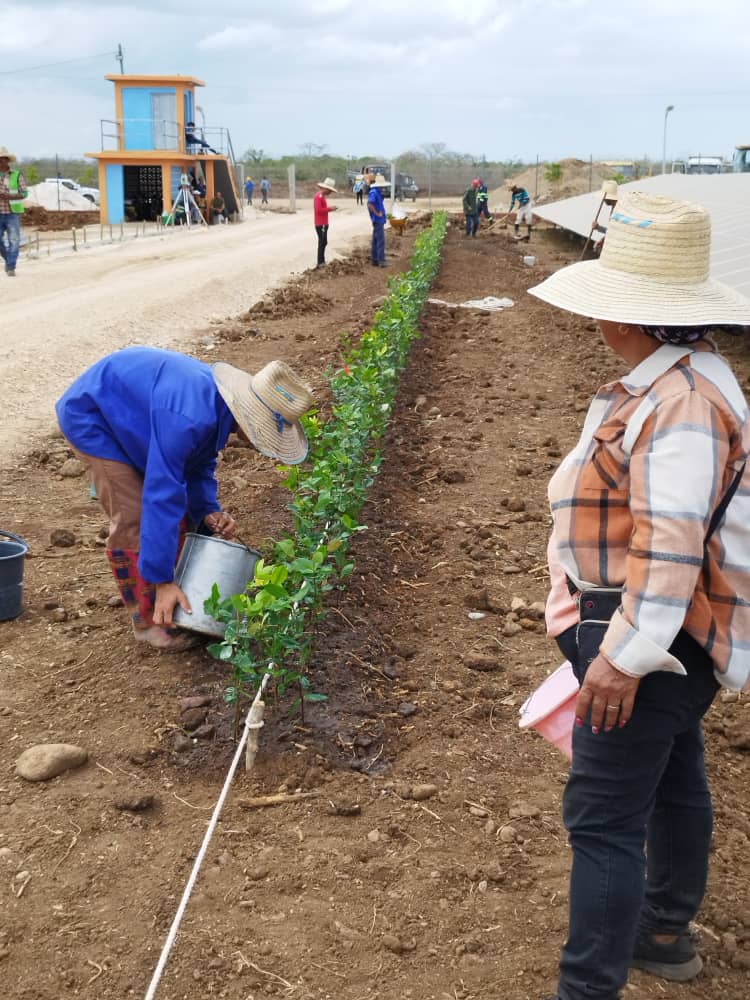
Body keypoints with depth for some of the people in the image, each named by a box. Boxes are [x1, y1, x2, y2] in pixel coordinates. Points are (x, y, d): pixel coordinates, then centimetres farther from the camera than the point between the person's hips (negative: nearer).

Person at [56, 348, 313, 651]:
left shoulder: (218, 405, -11)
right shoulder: (187, 419, -40)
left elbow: (199, 465, 5)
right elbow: (161, 496, -40)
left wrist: (209, 511, -13)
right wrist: (162, 581, -37)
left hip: (128, 410, 9)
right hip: (90, 417, -9)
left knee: (180, 511, 9)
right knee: (134, 519, -14)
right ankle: (149, 620, 1)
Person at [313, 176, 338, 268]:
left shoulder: (322, 196, 15)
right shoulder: (318, 196, -17)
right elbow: (318, 210, -25)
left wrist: (330, 208, 5)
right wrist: (329, 208, -19)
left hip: (323, 223, 10)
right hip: (320, 224, -10)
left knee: (324, 242, 15)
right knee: (322, 242, -7)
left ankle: (322, 261, 23)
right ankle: (320, 262, -3)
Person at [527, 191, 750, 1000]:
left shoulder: (682, 406, -26)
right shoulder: (671, 382, 7)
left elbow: (670, 550, -29)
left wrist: (622, 658, -25)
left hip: (647, 638, -11)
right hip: (661, 638, 11)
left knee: (603, 816, -5)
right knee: (671, 782, 24)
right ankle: (665, 933, 44)